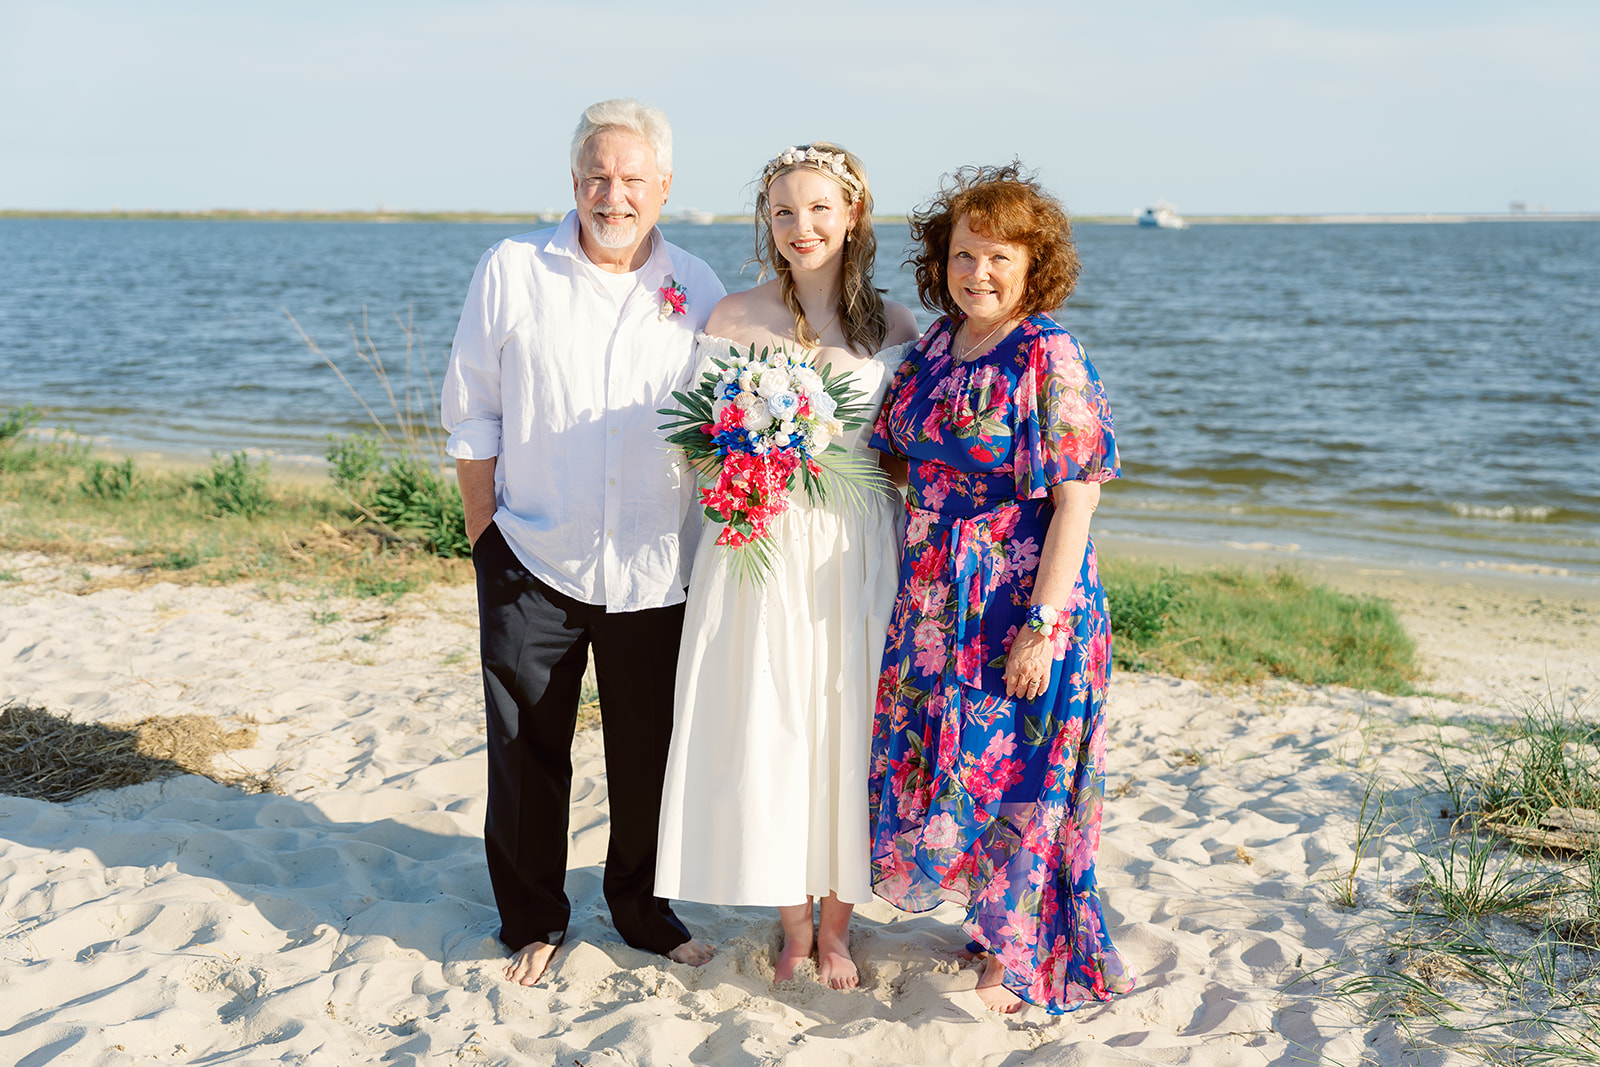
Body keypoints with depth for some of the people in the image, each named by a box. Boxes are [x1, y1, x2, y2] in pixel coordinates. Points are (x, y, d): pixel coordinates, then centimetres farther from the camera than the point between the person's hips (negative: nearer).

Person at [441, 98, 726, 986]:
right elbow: (471, 413, 3)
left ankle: (644, 911, 31)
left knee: (649, 753, 11)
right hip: (532, 560, -1)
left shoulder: (698, 290, 4)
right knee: (528, 752, 7)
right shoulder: (512, 271, 0)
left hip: (655, 569, 1)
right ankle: (533, 922, 25)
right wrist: (484, 529, -1)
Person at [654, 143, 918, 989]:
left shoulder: (893, 325, 4)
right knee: (765, 731, 2)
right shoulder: (734, 317, 2)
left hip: (858, 547, 1)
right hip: (762, 548, 0)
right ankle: (793, 923, 22)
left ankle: (836, 925, 24)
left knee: (850, 726, 5)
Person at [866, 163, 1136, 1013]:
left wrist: (1041, 624, -20)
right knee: (939, 770, 15)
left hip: (1019, 607, -7)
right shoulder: (933, 348, 6)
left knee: (1012, 778, 4)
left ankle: (1015, 963, 23)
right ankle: (995, 927, 35)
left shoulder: (1049, 358, -15)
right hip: (934, 606, 7)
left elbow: (1076, 500, -17)